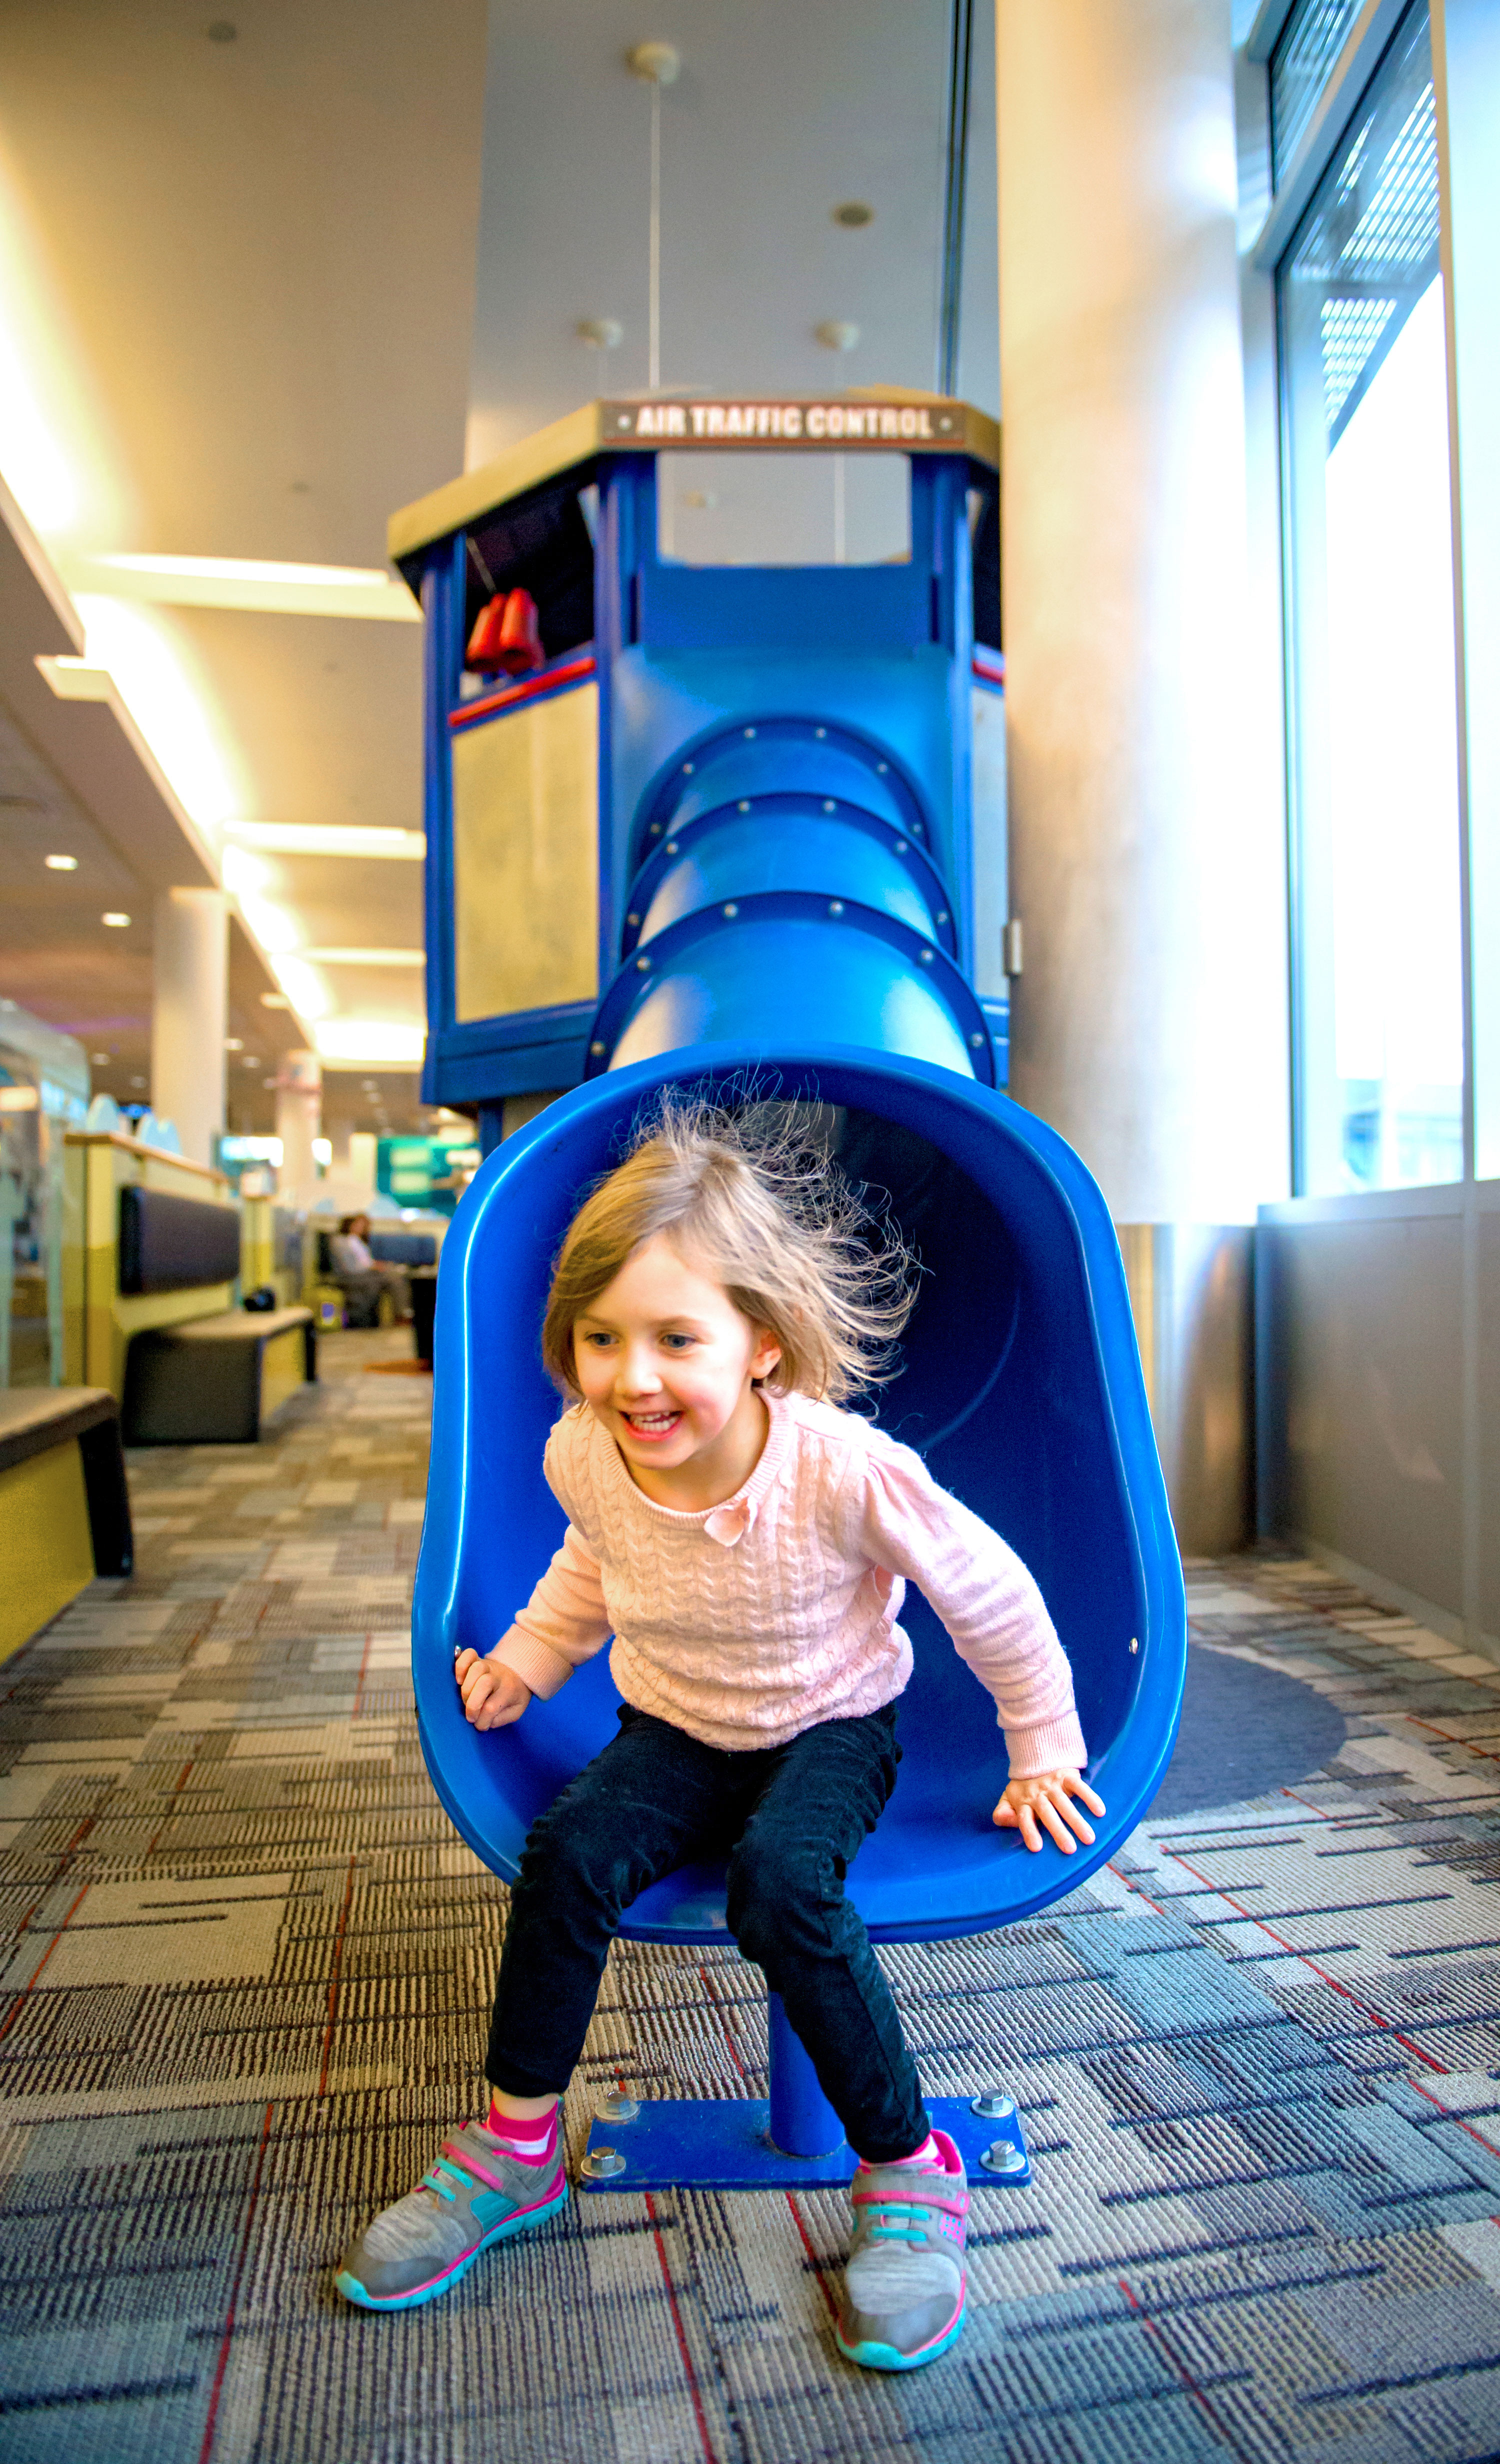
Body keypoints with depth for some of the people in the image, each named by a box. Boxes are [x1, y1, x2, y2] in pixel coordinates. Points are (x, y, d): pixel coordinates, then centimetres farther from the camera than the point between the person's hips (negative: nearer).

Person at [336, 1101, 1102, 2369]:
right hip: (673, 1729, 4)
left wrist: (1045, 1753, -5)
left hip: (830, 1730, -3)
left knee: (781, 1883, -31)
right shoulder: (585, 1457, -18)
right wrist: (529, 1655, -1)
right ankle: (516, 2148, 3)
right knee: (569, 1851, -22)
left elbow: (992, 1597, -15)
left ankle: (909, 2169, -7)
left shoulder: (846, 1473, -32)